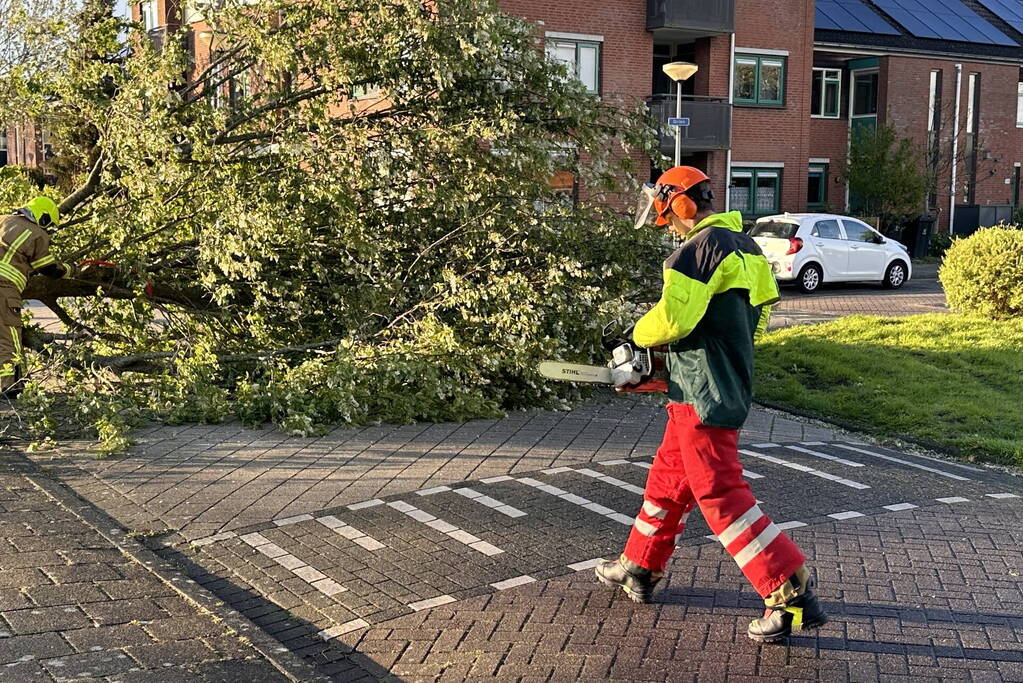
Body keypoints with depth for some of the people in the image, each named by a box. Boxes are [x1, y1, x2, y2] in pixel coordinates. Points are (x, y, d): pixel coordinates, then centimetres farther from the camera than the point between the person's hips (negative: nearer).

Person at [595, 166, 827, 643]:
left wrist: (640, 334, -2)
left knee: (721, 495, -6)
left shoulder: (701, 248, -18)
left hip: (703, 393, -10)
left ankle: (794, 598, -4)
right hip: (733, 384, 10)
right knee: (668, 478, 20)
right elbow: (758, 316, 17)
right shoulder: (746, 246, 12)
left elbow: (672, 318, -23)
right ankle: (640, 569, 34)